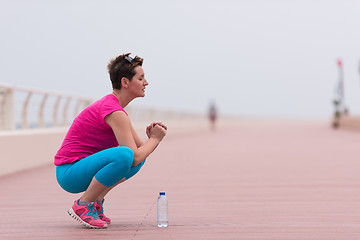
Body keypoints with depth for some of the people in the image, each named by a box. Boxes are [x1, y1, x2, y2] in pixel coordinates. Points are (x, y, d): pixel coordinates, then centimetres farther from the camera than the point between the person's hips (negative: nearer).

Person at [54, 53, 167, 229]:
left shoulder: (111, 104, 12)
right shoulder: (114, 112, -19)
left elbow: (139, 147, 16)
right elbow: (135, 157, -23)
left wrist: (152, 138, -5)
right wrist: (155, 138, -7)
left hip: (84, 166, 10)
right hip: (70, 173, -10)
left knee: (142, 155, 14)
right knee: (125, 155, -34)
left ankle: (96, 201, 9)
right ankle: (82, 206, -16)